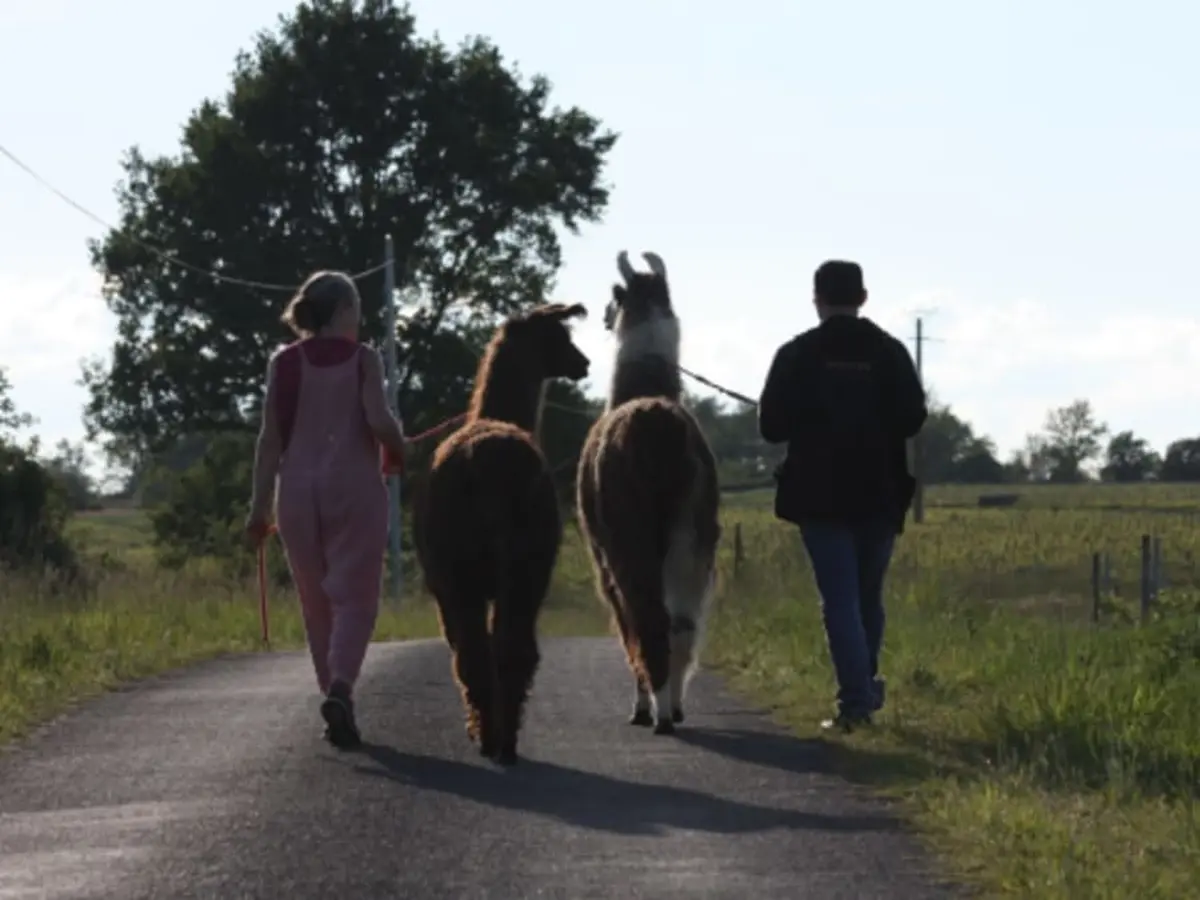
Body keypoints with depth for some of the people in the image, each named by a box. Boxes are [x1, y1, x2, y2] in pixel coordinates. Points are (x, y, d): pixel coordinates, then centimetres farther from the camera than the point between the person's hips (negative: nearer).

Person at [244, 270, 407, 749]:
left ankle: (335, 694, 13)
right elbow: (380, 421, -14)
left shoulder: (284, 363, 5)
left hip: (298, 490, 3)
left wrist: (259, 505, 4)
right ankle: (340, 687, -25)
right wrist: (399, 446, 8)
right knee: (354, 597, -2)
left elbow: (271, 437, 2)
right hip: (354, 487, -3)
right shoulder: (363, 359, -2)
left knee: (316, 602, 12)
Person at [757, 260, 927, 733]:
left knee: (839, 599, -2)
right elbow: (913, 418, -5)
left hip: (821, 494, -2)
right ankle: (864, 689, 22)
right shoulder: (890, 353, -2)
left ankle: (855, 699, -11)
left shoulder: (797, 355, -5)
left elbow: (771, 426, -6)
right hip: (879, 494, 2)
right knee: (868, 595, 16)